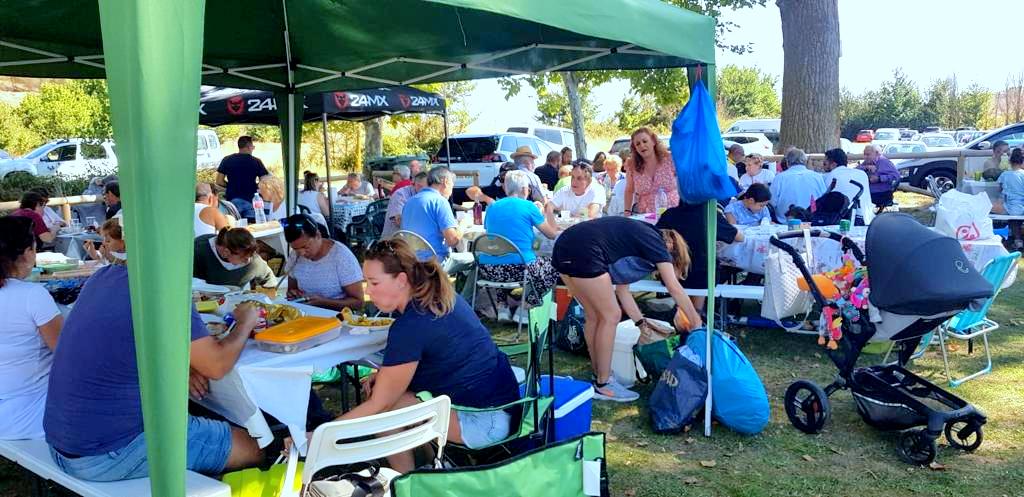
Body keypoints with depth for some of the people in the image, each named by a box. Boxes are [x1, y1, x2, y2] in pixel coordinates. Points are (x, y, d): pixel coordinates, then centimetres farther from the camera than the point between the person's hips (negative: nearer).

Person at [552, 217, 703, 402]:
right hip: (582, 253, -9)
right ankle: (603, 385, 10)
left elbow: (621, 289, 27)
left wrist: (642, 323, 26)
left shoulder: (637, 238, 29)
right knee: (611, 316, 2)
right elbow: (674, 288, 1)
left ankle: (599, 376, 30)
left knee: (594, 316, 19)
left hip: (564, 249, 9)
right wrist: (696, 322, 10)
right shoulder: (655, 241, 6)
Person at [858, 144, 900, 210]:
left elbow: (896, 175, -11)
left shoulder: (884, 161, 1)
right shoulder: (866, 163, 19)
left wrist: (879, 178, -18)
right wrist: (866, 167, -11)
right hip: (868, 193, 7)